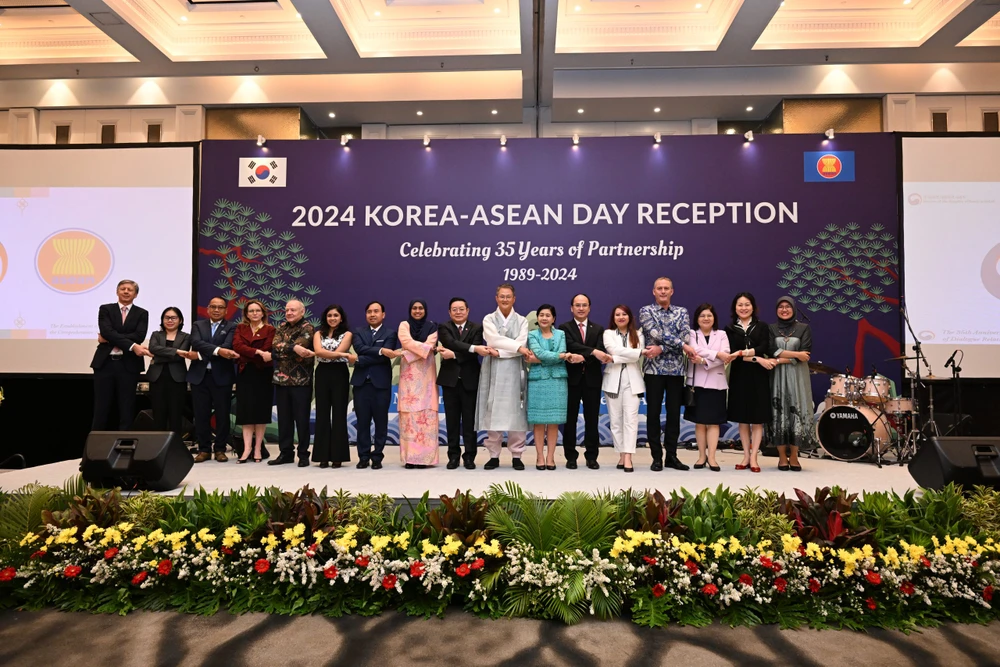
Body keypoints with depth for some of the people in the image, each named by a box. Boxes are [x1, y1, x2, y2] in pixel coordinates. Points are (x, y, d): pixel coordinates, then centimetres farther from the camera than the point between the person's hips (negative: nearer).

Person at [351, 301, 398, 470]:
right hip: (361, 383, 2)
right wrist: (380, 350, -20)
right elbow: (360, 348, -8)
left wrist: (360, 361, -12)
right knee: (362, 422, 5)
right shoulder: (359, 332, 12)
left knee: (381, 422, 3)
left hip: (381, 383, -2)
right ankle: (363, 457, 13)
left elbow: (386, 356, -11)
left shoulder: (390, 333, 4)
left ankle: (377, 457, 12)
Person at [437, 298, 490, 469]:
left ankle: (469, 456, 12)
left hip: (470, 379, 0)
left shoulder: (477, 328, 3)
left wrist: (454, 355, -21)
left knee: (470, 420, 3)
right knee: (452, 419, 6)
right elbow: (452, 343, -19)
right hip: (450, 379, 1)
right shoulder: (444, 328, 2)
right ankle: (453, 456, 15)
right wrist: (473, 348, -31)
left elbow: (475, 354, -11)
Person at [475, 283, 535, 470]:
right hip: (493, 371, 0)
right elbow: (493, 340, -9)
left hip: (514, 371, 0)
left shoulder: (522, 321, 10)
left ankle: (516, 456, 8)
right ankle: (494, 455, 8)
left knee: (515, 412, 0)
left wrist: (500, 352, -14)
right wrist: (518, 347, -13)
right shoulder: (488, 319, 8)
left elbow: (522, 343, -5)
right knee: (493, 412, 0)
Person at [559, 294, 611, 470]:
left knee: (592, 419, 5)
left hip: (592, 379, 2)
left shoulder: (598, 329, 10)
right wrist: (593, 352, -27)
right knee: (570, 419, 4)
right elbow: (571, 346, -16)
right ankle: (571, 457, 12)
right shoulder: (564, 328, 2)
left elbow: (599, 351, -5)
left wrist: (583, 357, -23)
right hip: (572, 378, -2)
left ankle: (591, 456, 14)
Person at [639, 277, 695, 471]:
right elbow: (657, 333, -14)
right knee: (653, 413, 1)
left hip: (676, 370, 3)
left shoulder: (682, 312, 9)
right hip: (654, 369, -2)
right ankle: (657, 457, 9)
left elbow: (684, 335, -7)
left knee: (674, 413, 7)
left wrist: (661, 349, -18)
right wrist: (681, 345, -15)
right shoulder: (645, 311, 2)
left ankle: (671, 456, 16)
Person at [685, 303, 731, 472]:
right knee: (699, 421, 4)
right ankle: (702, 455, 11)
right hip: (697, 382, 0)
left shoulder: (722, 335, 9)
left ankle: (711, 457, 0)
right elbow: (695, 350, -14)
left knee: (713, 421, -1)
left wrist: (704, 360, -18)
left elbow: (725, 356, -6)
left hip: (716, 382, 0)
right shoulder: (692, 334, 7)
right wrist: (717, 353, -18)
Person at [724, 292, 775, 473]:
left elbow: (764, 348, -9)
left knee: (757, 419, 0)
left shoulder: (762, 327, 7)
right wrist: (757, 359, -17)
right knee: (742, 419, 5)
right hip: (739, 377, 0)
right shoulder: (730, 329, 5)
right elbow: (732, 353, -7)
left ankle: (753, 457, 5)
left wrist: (742, 353, -22)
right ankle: (746, 456, 13)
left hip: (758, 377, 0)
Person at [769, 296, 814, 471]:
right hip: (777, 376, 0)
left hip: (797, 376, 0)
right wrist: (795, 354, -12)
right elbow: (771, 351, -7)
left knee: (796, 412, -3)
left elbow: (805, 354, -4)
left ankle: (794, 456, 6)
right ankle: (782, 457, 5)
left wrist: (782, 359, -13)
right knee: (779, 413, -2)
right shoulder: (770, 329, 8)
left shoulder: (804, 328, 8)